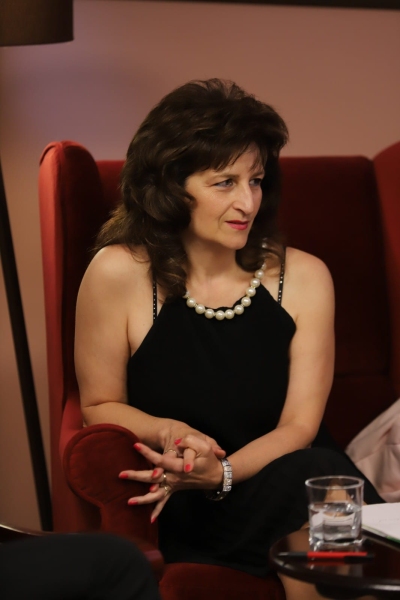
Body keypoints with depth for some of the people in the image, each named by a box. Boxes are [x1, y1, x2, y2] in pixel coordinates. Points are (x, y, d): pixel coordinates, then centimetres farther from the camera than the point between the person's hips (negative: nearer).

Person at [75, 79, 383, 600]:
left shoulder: (304, 277, -1)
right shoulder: (119, 273, -6)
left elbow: (298, 426, -1)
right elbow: (100, 405, 6)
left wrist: (220, 473, -20)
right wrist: (168, 432, -15)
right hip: (191, 518, -3)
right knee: (302, 481, -34)